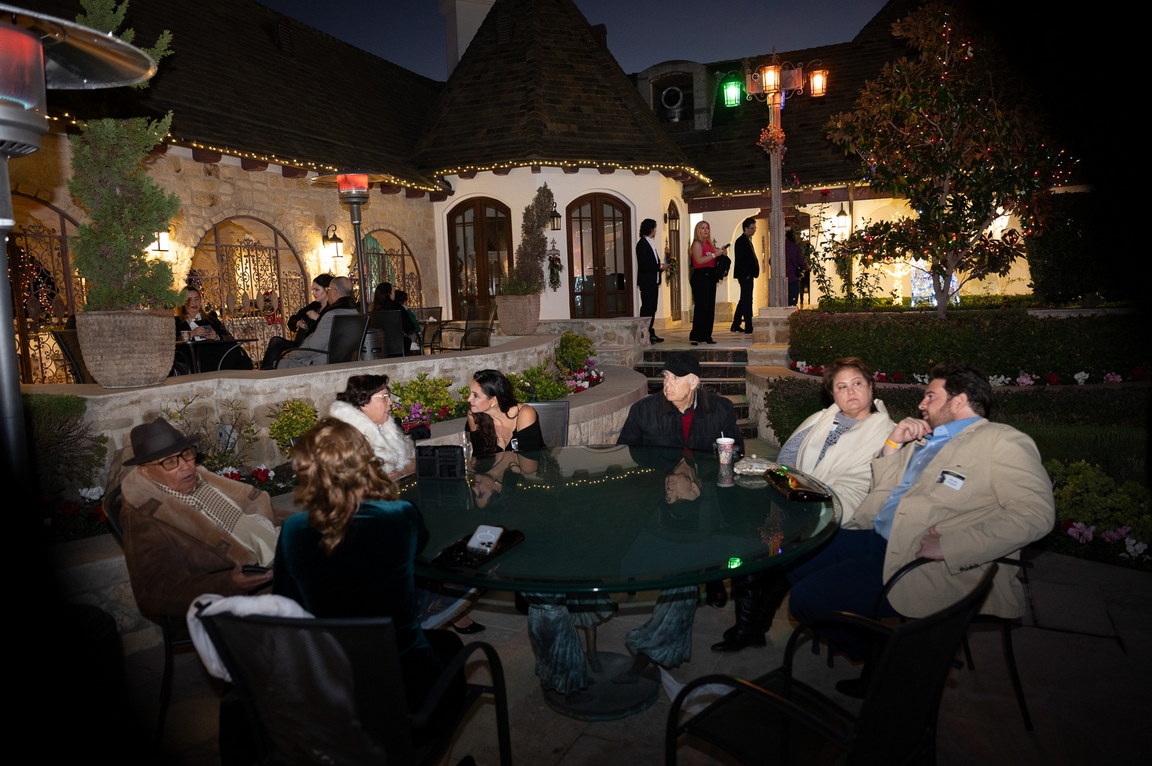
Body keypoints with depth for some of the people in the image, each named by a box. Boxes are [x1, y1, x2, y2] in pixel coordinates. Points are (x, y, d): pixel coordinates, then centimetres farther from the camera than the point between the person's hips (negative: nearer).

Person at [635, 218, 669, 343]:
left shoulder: (650, 243, 18)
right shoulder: (642, 243, -13)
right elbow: (643, 265, -21)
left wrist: (661, 266, 7)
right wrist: (660, 267, -15)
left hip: (653, 281, 10)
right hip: (647, 281, -10)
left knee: (652, 308, 11)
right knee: (647, 308, -8)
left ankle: (650, 333, 16)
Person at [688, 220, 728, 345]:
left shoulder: (709, 244, 18)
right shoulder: (697, 244, -5)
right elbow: (699, 260, -18)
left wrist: (720, 252, 7)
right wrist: (715, 254, -17)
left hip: (710, 276, 9)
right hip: (700, 276, -9)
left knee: (710, 307, 7)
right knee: (701, 307, -11)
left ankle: (706, 336, 12)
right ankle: (695, 336, -8)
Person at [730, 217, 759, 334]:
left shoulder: (747, 240, 18)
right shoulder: (741, 241, -12)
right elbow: (740, 260, -18)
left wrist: (752, 274, 13)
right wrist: (747, 274, -19)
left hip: (748, 275, 10)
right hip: (745, 275, -10)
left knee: (744, 300, 13)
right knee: (747, 300, -8)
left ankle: (736, 325, 20)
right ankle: (748, 327, -6)